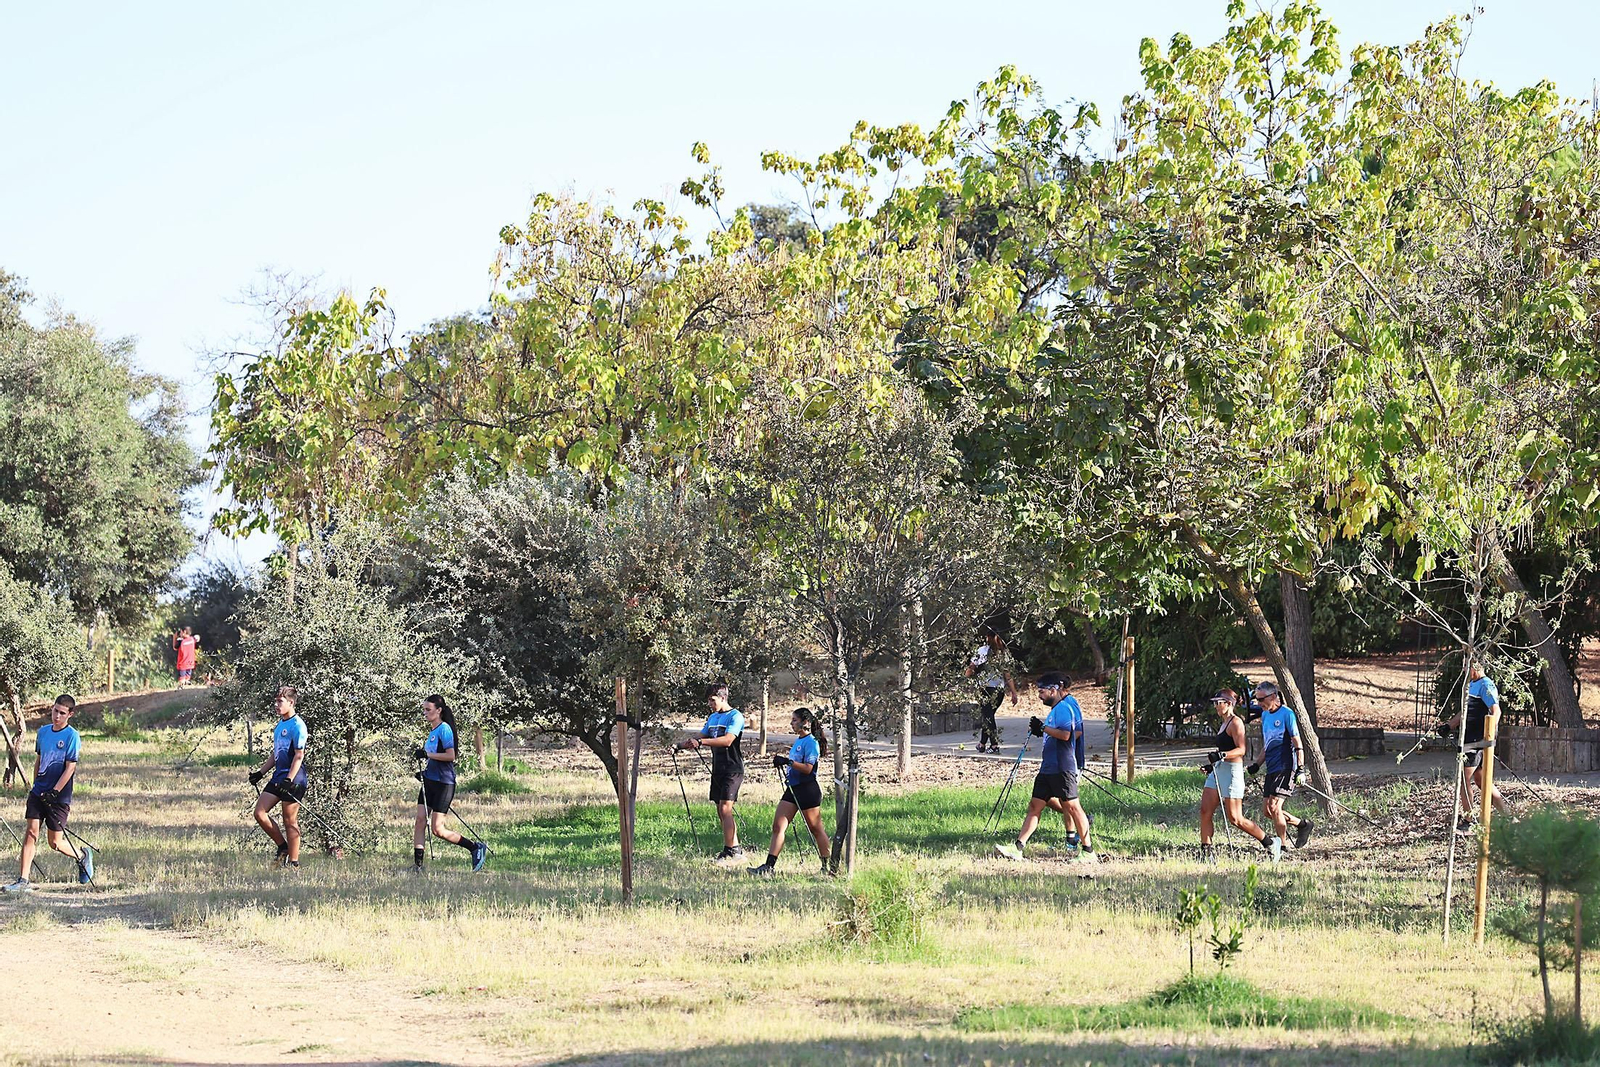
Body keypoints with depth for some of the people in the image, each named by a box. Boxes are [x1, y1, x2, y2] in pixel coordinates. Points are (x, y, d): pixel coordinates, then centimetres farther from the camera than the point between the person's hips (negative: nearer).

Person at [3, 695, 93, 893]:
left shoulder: (71, 736, -10)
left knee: (55, 842, 2)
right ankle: (23, 881, -6)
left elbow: (70, 767, -14)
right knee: (31, 833, -6)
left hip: (59, 796, -5)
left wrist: (55, 792, -19)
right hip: (38, 792, 5)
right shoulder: (43, 731, 8)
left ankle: (82, 857, 32)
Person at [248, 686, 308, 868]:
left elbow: (299, 755, -16)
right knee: (260, 813, 1)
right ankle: (283, 846, 15)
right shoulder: (279, 725, 17)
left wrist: (289, 780, -22)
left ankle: (293, 861, 2)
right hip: (278, 776, 9)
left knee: (290, 821, -5)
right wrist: (260, 772, 18)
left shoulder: (297, 725, -11)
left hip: (293, 778, -9)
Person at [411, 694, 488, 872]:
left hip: (443, 783, -9)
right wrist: (424, 770, 14)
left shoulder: (444, 729, -13)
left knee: (438, 830, -7)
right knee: (420, 821, -1)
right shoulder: (432, 731, 15)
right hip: (429, 781, 9)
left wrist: (427, 754, -21)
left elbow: (450, 756, -21)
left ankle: (476, 848, 7)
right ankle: (417, 865, 0)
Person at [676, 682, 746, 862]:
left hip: (732, 768, -9)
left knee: (725, 808, -15)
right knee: (721, 811, 10)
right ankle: (736, 848, 18)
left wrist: (701, 742, -32)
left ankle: (729, 850, -13)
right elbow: (701, 738, 15)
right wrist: (684, 743, -6)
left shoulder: (735, 717, -11)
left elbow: (727, 740, -25)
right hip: (718, 769, 9)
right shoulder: (712, 718, 16)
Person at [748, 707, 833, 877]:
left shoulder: (811, 742, -12)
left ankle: (828, 867, 9)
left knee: (815, 829, 0)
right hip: (792, 789, 9)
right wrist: (781, 760, 10)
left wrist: (788, 761, -23)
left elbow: (808, 768, -21)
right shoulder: (798, 741, 16)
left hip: (808, 789, -9)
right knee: (778, 826, 1)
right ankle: (769, 865, -3)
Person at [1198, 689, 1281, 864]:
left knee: (1235, 818, -7)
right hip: (1218, 771, 9)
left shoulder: (1236, 722, -11)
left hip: (1232, 771, -9)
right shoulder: (1223, 723, 18)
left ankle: (1270, 843, 7)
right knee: (1205, 811, -2)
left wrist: (1221, 755, -32)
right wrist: (1213, 763, 23)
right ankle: (1206, 853, 1)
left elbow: (1241, 750, -21)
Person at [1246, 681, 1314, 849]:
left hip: (1286, 767, -9)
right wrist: (1256, 766, 19)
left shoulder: (1286, 714, -9)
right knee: (1266, 812, 6)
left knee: (1274, 807, -15)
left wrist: (1300, 769, -16)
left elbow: (1297, 744, -11)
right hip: (1271, 769, 9)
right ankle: (1303, 825, 22)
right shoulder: (1265, 715, 15)